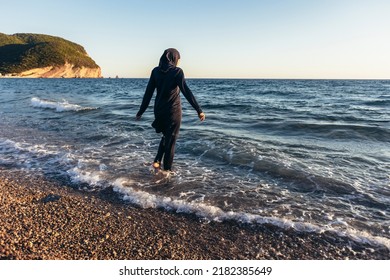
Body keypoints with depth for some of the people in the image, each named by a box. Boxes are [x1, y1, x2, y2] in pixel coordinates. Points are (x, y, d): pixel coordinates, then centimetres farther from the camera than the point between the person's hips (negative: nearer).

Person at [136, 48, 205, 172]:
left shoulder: (156, 71, 2)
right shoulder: (177, 71, -10)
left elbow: (148, 93, 2)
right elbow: (186, 92, -17)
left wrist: (141, 111, 8)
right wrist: (199, 110, -18)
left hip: (159, 110, 5)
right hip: (173, 110, -4)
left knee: (166, 135, 26)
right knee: (171, 139, 9)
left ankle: (157, 161, 13)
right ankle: (167, 169, 16)